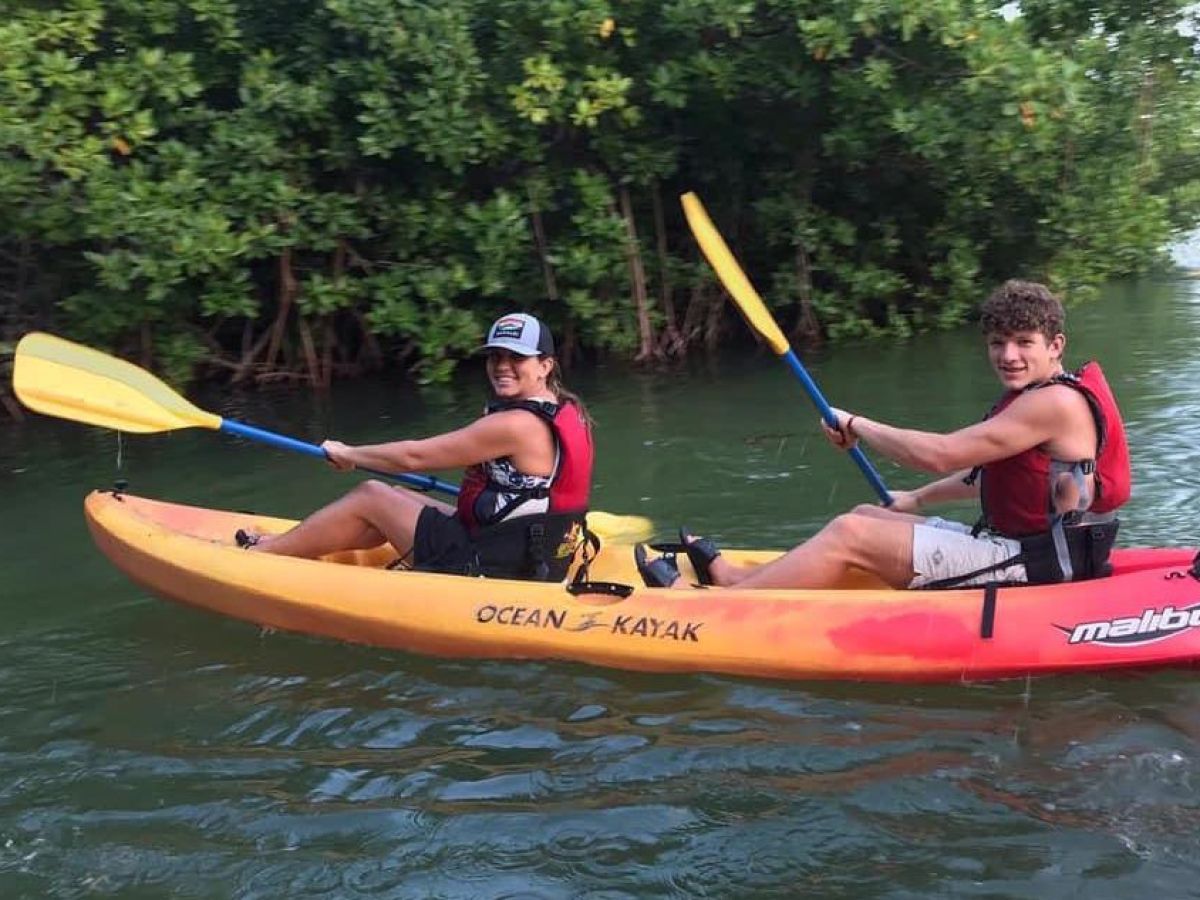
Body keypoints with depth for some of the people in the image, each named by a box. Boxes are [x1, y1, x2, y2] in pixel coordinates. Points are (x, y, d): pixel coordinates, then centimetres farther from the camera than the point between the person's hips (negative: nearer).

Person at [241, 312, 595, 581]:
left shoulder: (517, 425, -22)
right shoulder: (568, 410, 4)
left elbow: (414, 456, -14)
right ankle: (287, 544, 24)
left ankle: (257, 555, 15)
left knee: (370, 497, 1)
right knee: (396, 497, 16)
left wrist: (346, 454, 0)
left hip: (486, 567, -9)